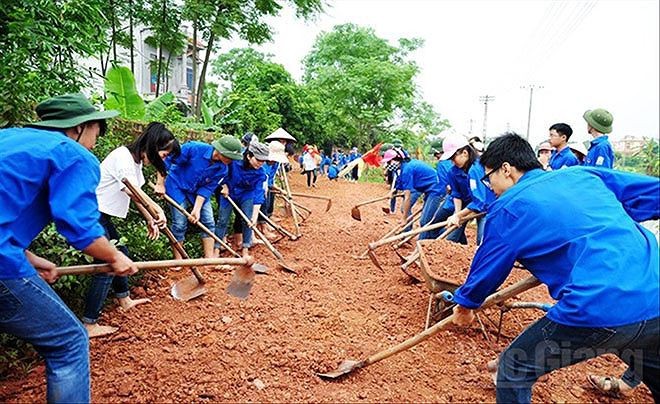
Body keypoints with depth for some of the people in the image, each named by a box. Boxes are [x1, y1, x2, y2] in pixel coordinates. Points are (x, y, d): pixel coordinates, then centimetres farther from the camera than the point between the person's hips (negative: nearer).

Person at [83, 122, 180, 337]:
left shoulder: (136, 161, 10)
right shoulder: (123, 156, -20)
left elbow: (136, 194, 14)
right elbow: (132, 191, -32)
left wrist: (150, 221, 9)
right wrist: (157, 209, -33)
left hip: (101, 215, 10)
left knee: (121, 254, 20)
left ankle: (124, 299, 40)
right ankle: (89, 325, -1)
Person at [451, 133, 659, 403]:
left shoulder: (508, 207, 2)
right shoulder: (584, 174, 16)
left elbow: (487, 268, 13)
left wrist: (465, 303, 29)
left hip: (599, 311, -7)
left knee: (513, 369, 13)